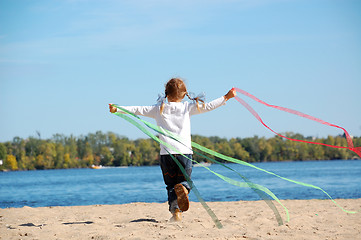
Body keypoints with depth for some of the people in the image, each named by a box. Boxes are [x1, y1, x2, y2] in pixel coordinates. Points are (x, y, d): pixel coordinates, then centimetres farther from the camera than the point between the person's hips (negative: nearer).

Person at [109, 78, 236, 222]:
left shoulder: (159, 109, 9)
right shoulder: (187, 107, 8)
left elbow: (138, 110, 10)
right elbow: (208, 106, 7)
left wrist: (117, 109, 17)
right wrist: (226, 97, 14)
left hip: (166, 153, 0)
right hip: (184, 152, 0)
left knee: (171, 185, 11)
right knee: (185, 180, 14)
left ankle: (176, 211, -10)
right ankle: (183, 188, -23)